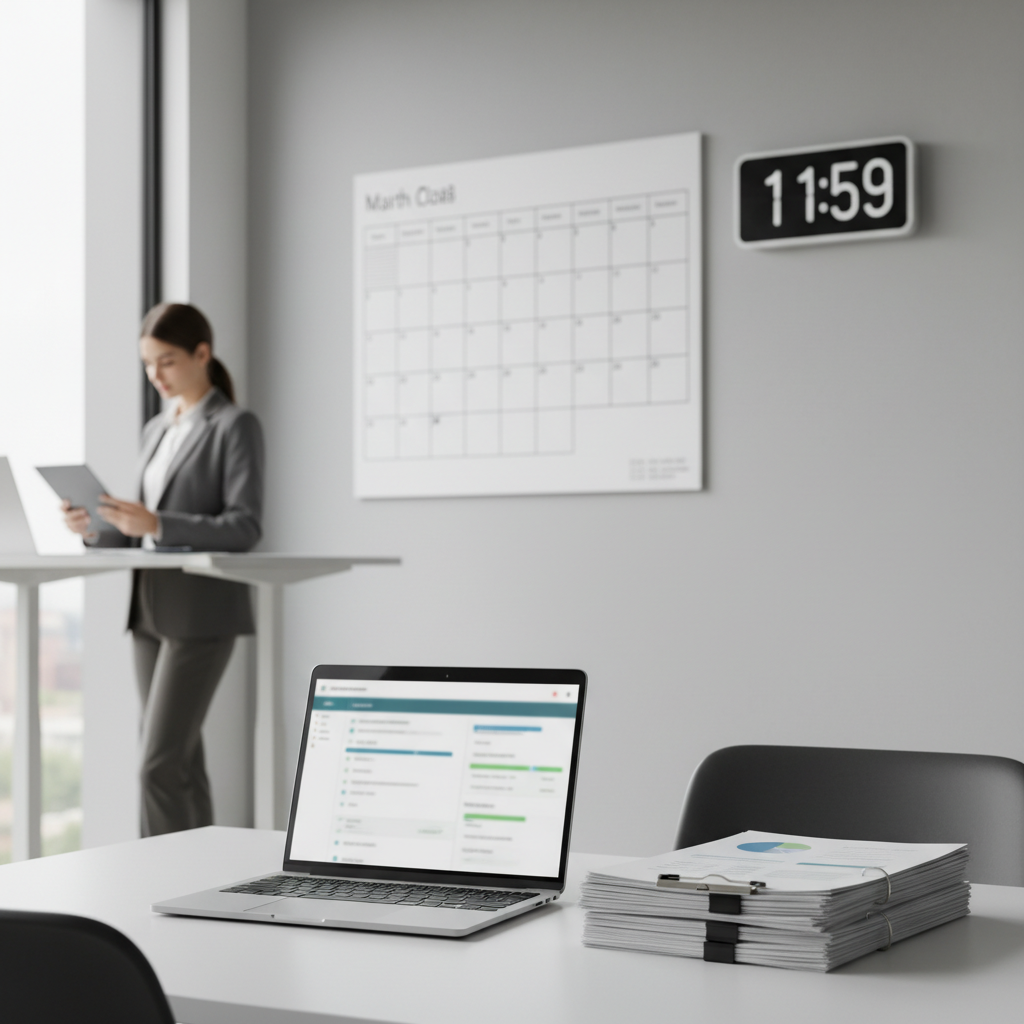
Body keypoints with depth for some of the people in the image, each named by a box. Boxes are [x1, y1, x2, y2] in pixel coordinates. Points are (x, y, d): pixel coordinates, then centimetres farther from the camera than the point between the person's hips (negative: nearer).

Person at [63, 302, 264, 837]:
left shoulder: (235, 427, -6)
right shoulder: (156, 430, 16)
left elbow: (245, 527, -15)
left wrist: (157, 524, -26)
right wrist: (96, 529, -3)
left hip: (201, 613, -7)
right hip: (150, 610, 8)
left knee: (159, 765, -12)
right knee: (181, 763, 10)